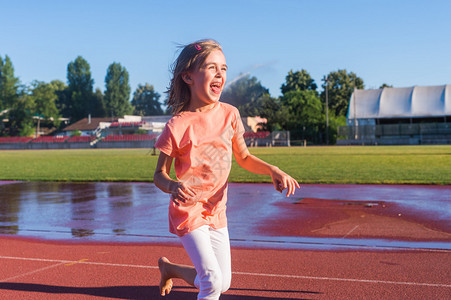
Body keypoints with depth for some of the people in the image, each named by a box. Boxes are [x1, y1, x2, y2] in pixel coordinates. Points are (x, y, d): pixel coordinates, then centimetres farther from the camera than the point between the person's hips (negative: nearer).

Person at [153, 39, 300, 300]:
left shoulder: (230, 114, -3)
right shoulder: (178, 126, -17)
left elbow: (243, 157, 10)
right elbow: (159, 174, -10)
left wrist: (273, 170, -7)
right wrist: (173, 186, -33)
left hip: (217, 211, 6)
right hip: (188, 210, -5)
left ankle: (169, 267, 38)